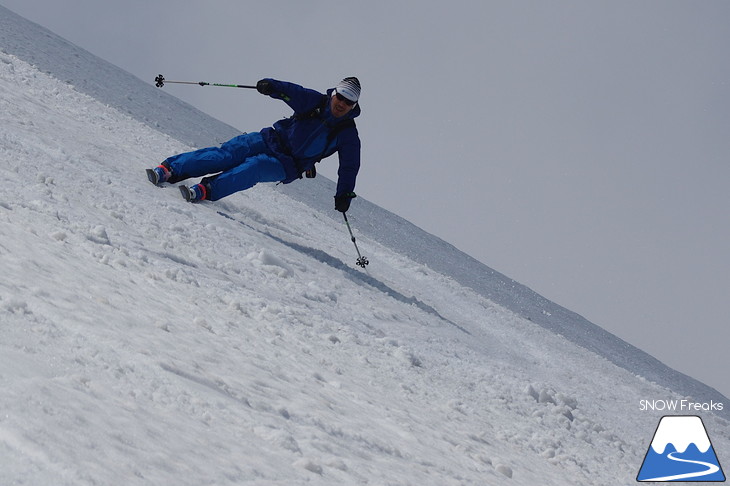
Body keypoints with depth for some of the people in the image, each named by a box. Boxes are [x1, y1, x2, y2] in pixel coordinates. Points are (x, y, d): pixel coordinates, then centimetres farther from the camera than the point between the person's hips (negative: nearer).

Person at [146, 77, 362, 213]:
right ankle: (169, 170, -27)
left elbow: (349, 167, 1)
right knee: (227, 154, -20)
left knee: (252, 168, -31)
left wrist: (344, 194, -8)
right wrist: (271, 85, -32)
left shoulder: (347, 135, -4)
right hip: (272, 140, 2)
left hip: (287, 166, -1)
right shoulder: (315, 102, -1)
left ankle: (206, 190, -46)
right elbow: (290, 91, -11)